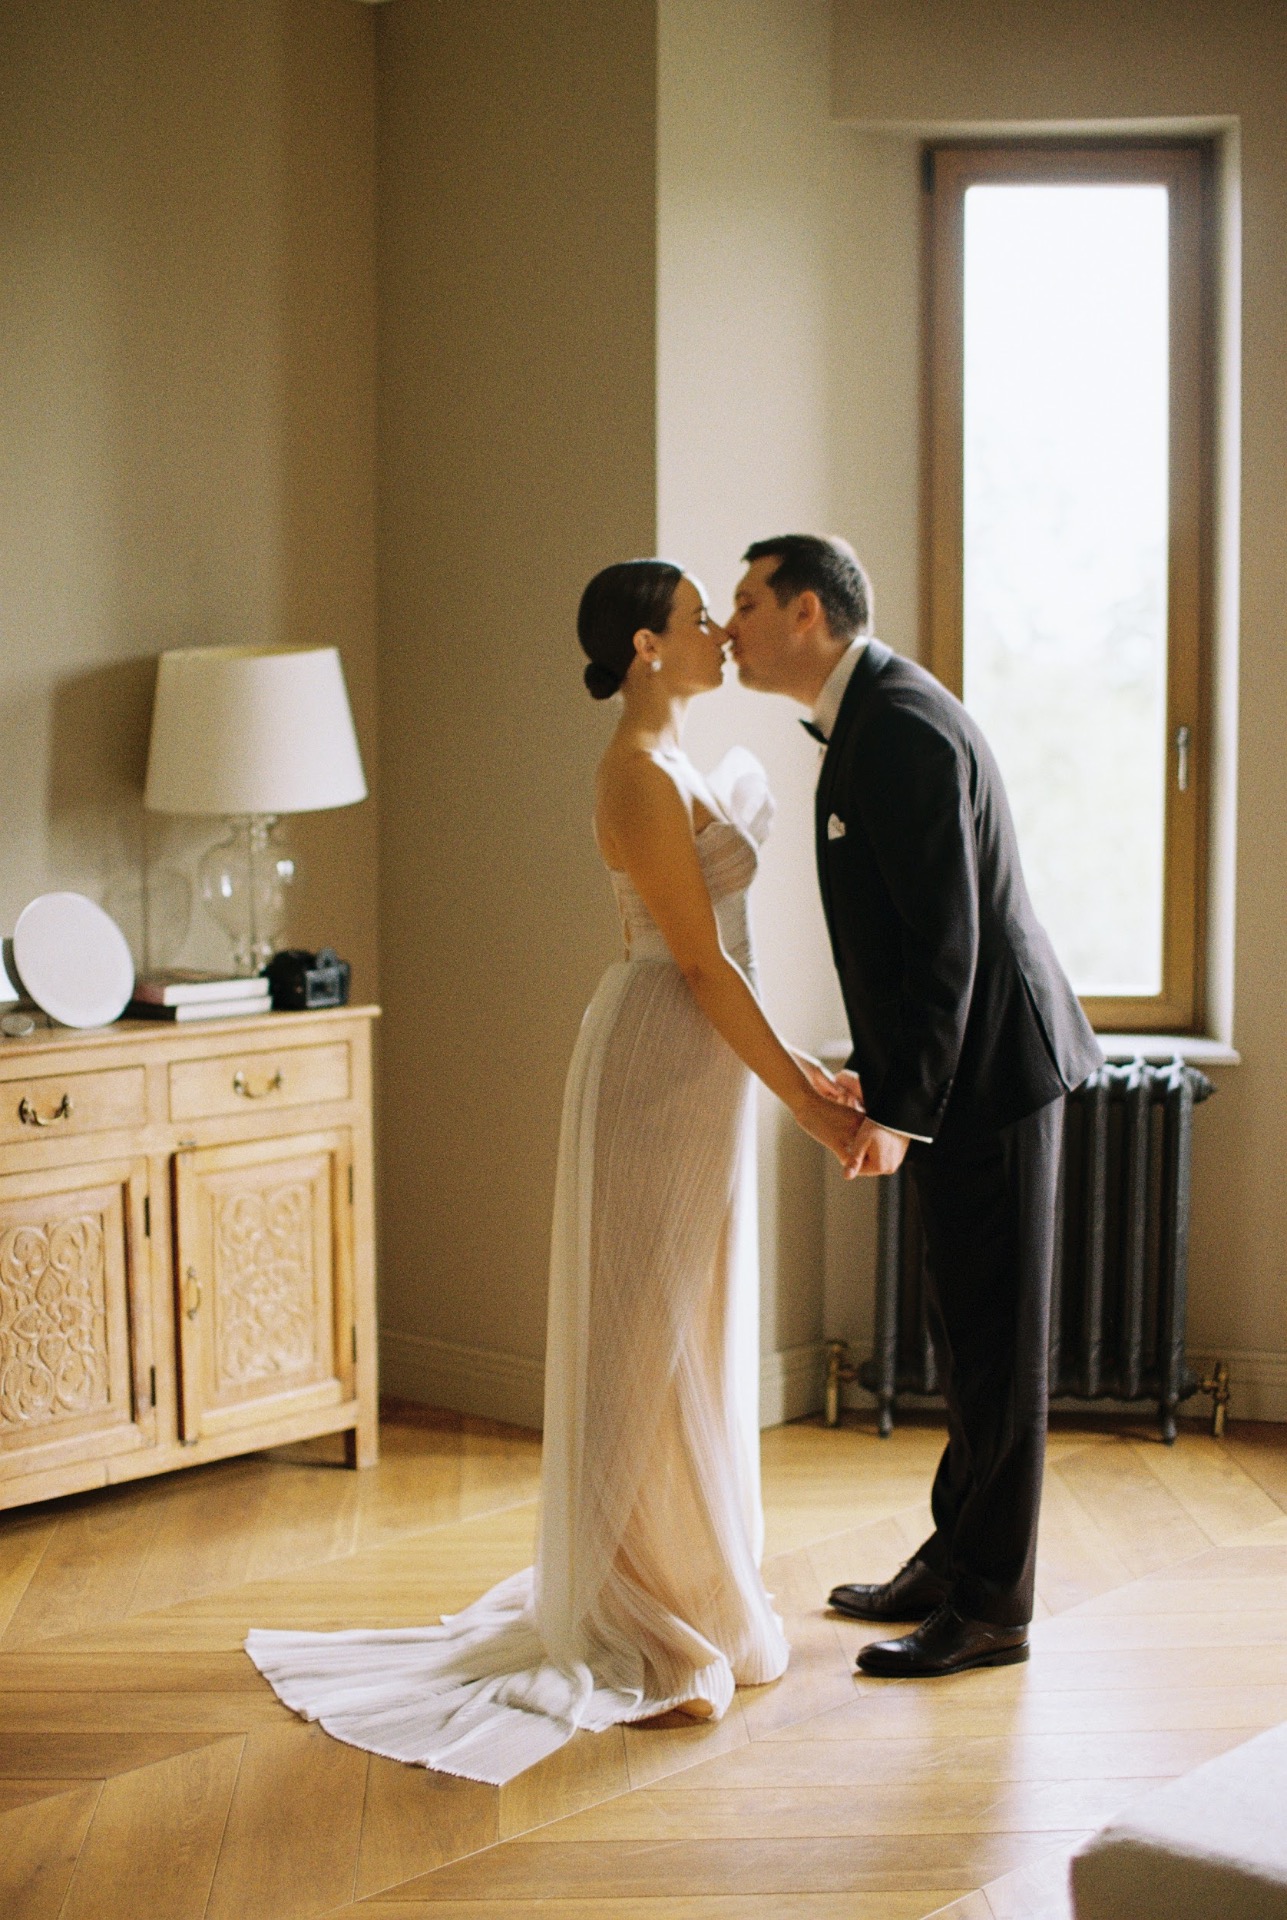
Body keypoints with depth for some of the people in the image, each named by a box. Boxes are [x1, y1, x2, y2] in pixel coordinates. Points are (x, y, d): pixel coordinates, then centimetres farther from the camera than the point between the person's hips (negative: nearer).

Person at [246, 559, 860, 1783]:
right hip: (661, 1068, -10)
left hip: (691, 1058, 10)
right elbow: (703, 963, -19)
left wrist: (793, 1064, 18)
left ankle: (683, 1604, 27)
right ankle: (641, 1644, 5)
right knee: (651, 1340, -4)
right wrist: (802, 1097, -16)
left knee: (680, 1339, 16)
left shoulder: (663, 765, 14)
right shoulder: (643, 775, -17)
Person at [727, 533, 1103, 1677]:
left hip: (989, 1070, -10)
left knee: (995, 1347, -1)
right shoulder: (868, 718, 13)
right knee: (970, 1339, 18)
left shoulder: (902, 725, -19)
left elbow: (947, 935, -23)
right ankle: (953, 1564, 29)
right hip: (955, 1072, 10)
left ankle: (991, 1608, 9)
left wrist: (903, 1107, -21)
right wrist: (874, 1071, 18)